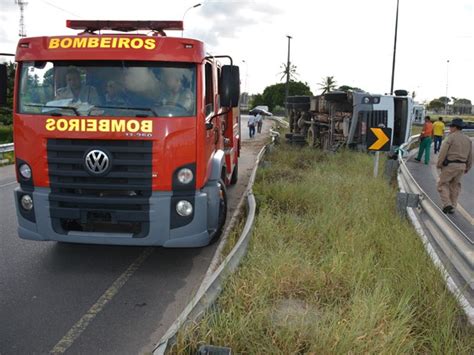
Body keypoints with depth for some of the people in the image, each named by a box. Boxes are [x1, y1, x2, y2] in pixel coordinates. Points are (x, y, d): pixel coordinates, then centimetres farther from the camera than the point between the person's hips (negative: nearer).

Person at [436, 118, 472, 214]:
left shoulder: (450, 137, -9)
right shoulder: (468, 139, 10)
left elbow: (443, 152, -14)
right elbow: (470, 156, 13)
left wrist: (439, 164, -5)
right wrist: (467, 168, 21)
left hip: (450, 165, -6)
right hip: (461, 166, 6)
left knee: (442, 184, 5)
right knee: (455, 186, 14)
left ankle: (447, 204, -7)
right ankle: (452, 207, 17)